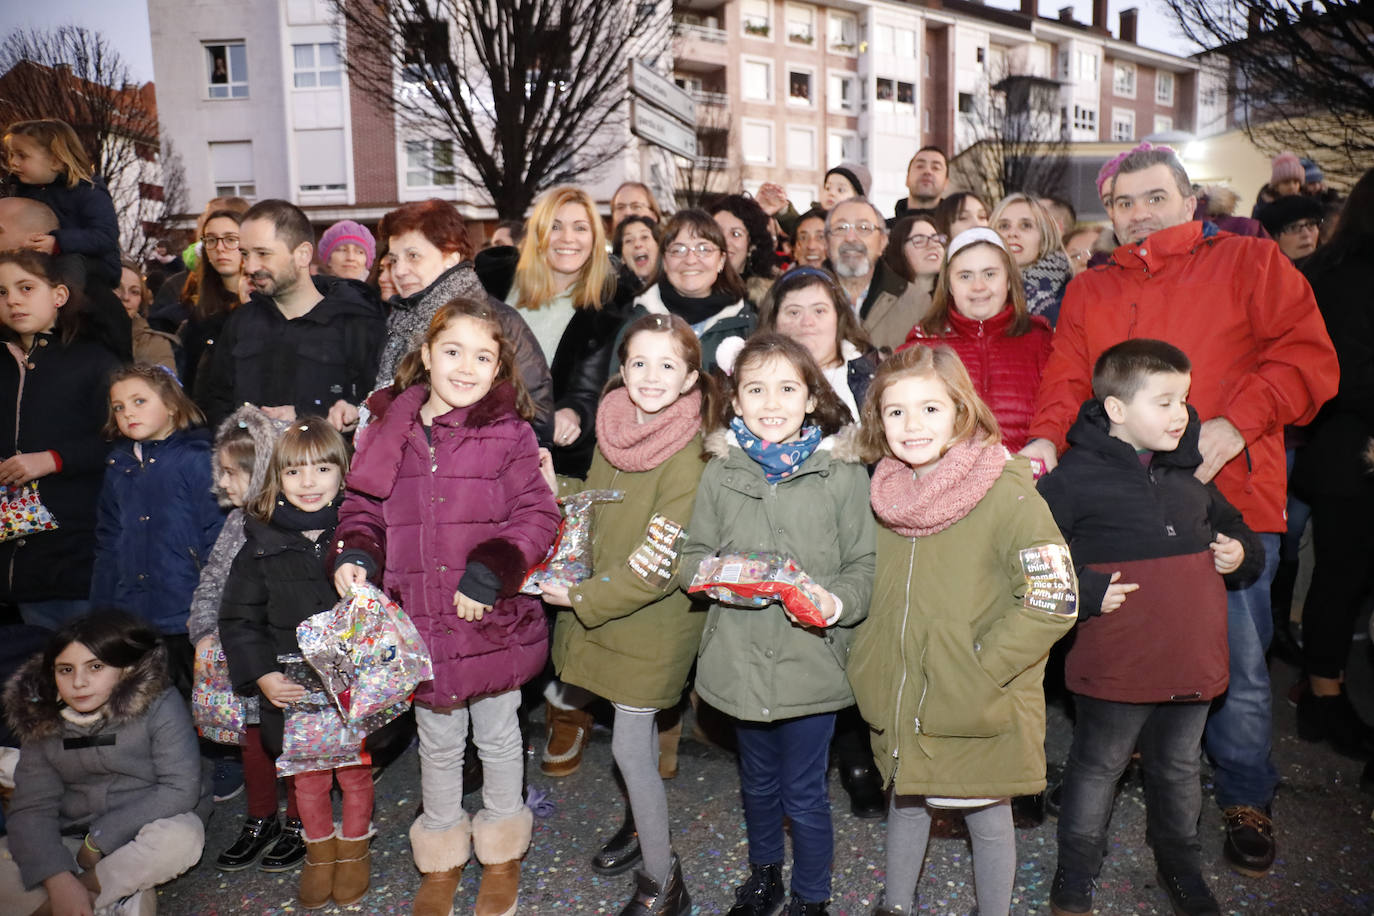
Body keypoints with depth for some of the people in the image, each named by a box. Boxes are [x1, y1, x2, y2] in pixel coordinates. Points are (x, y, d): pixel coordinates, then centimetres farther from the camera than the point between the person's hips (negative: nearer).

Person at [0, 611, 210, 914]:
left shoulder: (160, 705, -15)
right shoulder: (41, 721, -4)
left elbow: (181, 789, -21)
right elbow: (30, 807, -10)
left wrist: (99, 840, -19)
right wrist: (58, 879, -26)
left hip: (142, 835, -3)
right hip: (72, 841, 4)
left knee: (180, 838, -36)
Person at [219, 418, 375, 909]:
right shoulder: (261, 545, -3)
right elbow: (238, 618, 1)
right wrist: (262, 675, -10)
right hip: (292, 690, 1)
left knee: (355, 771, 15)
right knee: (307, 775, 17)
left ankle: (354, 849, 39)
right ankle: (319, 851, 41)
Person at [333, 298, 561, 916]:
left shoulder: (509, 433, -9)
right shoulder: (390, 429, -1)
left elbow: (537, 516, -12)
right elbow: (364, 505, 8)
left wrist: (490, 572, -23)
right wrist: (354, 554, -10)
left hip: (494, 622, -2)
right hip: (420, 623, 2)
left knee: (498, 737, 19)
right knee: (437, 743, 21)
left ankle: (501, 852, 43)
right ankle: (441, 856, 44)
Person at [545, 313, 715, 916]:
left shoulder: (687, 459, -24)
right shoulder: (615, 429, -2)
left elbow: (658, 567, -24)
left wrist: (582, 597, -17)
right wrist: (557, 489, -5)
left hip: (655, 621, -6)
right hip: (602, 605, 6)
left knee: (629, 749, 2)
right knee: (639, 733, 24)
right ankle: (640, 824, 48)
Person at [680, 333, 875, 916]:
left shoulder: (843, 472, -8)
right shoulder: (721, 471, 0)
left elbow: (864, 566, -5)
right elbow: (691, 556, 6)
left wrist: (837, 603, -24)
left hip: (812, 660, -3)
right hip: (740, 657, 3)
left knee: (804, 795, 11)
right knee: (757, 784, 24)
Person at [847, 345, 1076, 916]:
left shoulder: (1007, 493, -19)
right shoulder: (890, 491, 0)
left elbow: (1052, 601, -21)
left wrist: (981, 667, -20)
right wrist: (871, 661, 7)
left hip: (981, 708, -5)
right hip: (902, 698, 6)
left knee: (987, 819, 15)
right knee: (905, 803, 24)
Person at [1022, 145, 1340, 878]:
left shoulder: (1250, 262, 8)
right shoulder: (1089, 291, 17)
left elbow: (1307, 355, -2)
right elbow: (1066, 377, 8)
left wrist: (1237, 422, -16)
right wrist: (1046, 435, -13)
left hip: (1229, 497, -2)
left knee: (1236, 660, 3)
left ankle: (1246, 800, 25)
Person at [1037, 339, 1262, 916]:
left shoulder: (1191, 471, 7)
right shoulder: (1077, 477, -14)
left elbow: (1231, 525, 24)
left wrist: (1241, 554, 4)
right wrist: (1083, 594, -21)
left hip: (1192, 662, 6)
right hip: (1115, 667, -5)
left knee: (1179, 768, 23)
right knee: (1098, 767, 12)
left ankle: (1181, 867, 44)